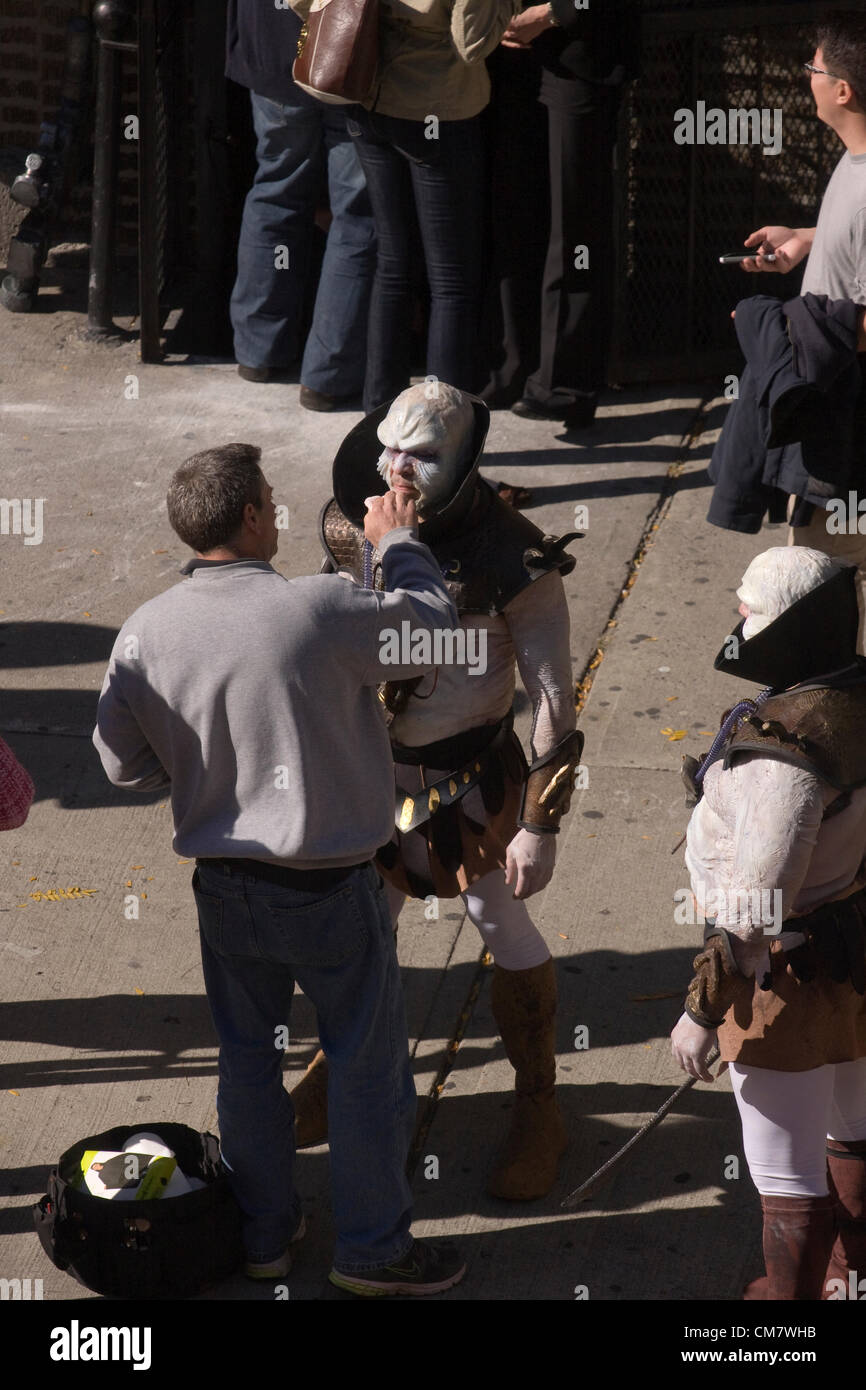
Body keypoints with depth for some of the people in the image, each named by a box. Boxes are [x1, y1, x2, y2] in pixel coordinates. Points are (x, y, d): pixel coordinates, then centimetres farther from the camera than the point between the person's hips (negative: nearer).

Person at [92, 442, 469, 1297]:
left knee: (246, 1058, 20)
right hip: (328, 888, -4)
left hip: (224, 886, 5)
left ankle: (262, 1235, 32)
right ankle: (372, 1249, 22)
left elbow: (124, 761, 2)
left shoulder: (145, 632, -10)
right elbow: (434, 632, -6)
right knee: (367, 1064, 11)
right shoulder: (320, 611, -23)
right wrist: (399, 543, 8)